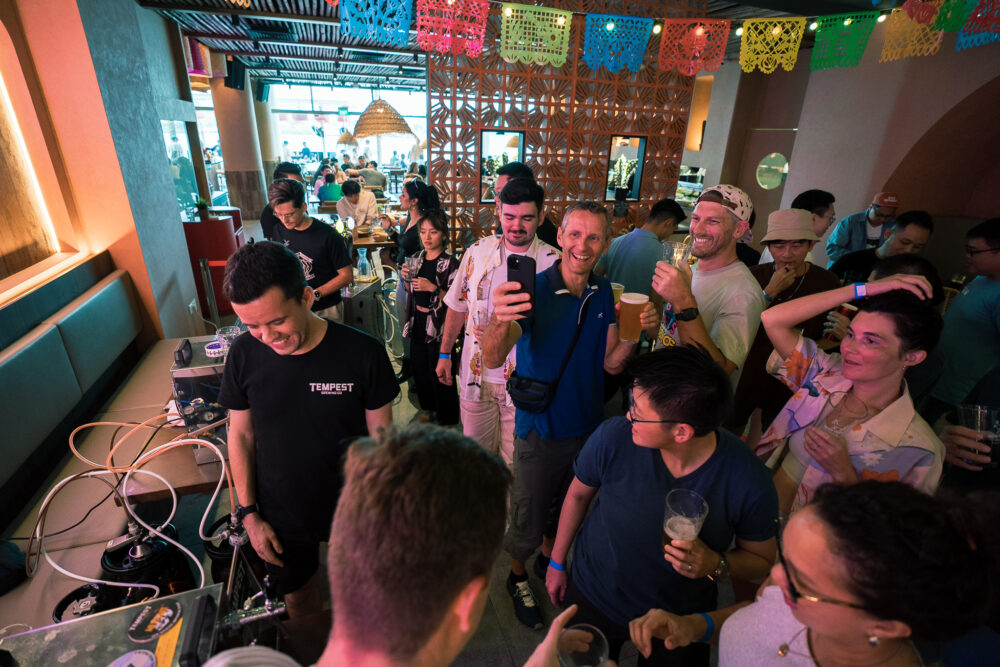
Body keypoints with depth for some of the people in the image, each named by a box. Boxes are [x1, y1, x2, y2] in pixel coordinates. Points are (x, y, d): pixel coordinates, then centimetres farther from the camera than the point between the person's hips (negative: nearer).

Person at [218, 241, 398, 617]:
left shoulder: (363, 353, -24)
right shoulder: (244, 356, -15)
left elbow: (381, 436, -13)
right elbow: (241, 434, -2)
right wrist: (248, 513, -1)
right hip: (280, 514, 2)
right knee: (297, 596, 24)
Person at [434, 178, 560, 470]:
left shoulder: (553, 262, -10)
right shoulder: (477, 251, 1)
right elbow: (458, 306, 10)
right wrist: (445, 353, 12)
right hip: (475, 374, 3)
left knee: (514, 462, 11)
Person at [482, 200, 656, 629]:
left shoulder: (604, 293, -3)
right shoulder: (535, 291, -20)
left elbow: (611, 364, -1)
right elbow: (492, 359, -33)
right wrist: (499, 322, -55)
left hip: (587, 424, 5)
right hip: (540, 429, -4)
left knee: (569, 506, 26)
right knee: (528, 519, 14)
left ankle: (550, 560, 55)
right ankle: (518, 577, 44)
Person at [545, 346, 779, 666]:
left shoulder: (749, 481, -28)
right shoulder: (613, 437, -28)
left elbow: (761, 561, -7)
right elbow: (578, 494, -7)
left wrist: (716, 564, -29)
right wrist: (557, 562, 5)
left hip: (681, 618, 0)